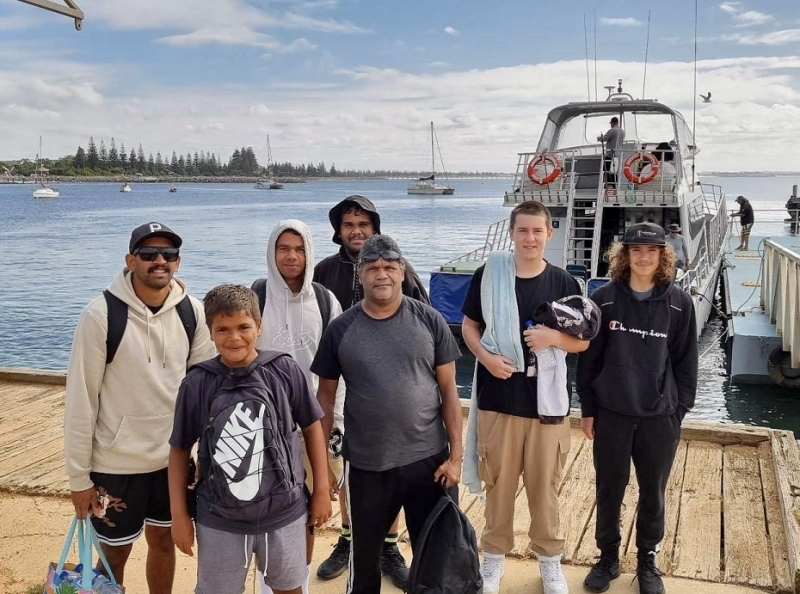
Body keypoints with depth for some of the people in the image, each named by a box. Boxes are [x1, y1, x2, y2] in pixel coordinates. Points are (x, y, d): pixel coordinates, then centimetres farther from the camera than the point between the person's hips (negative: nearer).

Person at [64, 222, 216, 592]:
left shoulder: (191, 311, -5)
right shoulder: (100, 315, -16)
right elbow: (81, 399, -12)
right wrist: (79, 477, -8)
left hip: (173, 458, 4)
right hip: (116, 463, -3)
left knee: (164, 541, 21)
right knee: (115, 554, 13)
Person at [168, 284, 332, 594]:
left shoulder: (285, 370, -11)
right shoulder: (196, 384, -10)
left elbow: (312, 427, 1)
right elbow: (180, 449, 1)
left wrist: (321, 489, 4)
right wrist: (179, 514, 1)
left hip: (284, 514, 1)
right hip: (219, 521, 0)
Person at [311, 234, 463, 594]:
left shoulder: (430, 321, -4)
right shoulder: (340, 329, -3)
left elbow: (448, 390, -1)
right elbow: (326, 396, 3)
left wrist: (456, 455, -4)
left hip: (428, 459, 0)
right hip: (366, 465, 0)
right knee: (364, 556, 17)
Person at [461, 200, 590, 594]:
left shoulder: (564, 283, -1)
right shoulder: (487, 275, -2)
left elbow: (583, 341, 4)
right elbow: (468, 325, 6)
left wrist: (554, 337, -16)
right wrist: (485, 356, -12)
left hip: (546, 401, 0)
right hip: (498, 397, 0)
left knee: (545, 484, 11)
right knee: (498, 481, 11)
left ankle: (550, 558, 30)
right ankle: (494, 554, 30)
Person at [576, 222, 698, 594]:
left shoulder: (679, 303, -4)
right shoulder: (604, 299, -5)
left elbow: (685, 361, 2)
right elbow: (588, 358, -1)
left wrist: (680, 409, 1)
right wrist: (587, 409, 0)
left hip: (660, 416, 0)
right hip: (611, 413, 0)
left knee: (653, 492, 14)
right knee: (609, 490, 12)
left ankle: (648, 560, 34)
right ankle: (608, 557, 31)